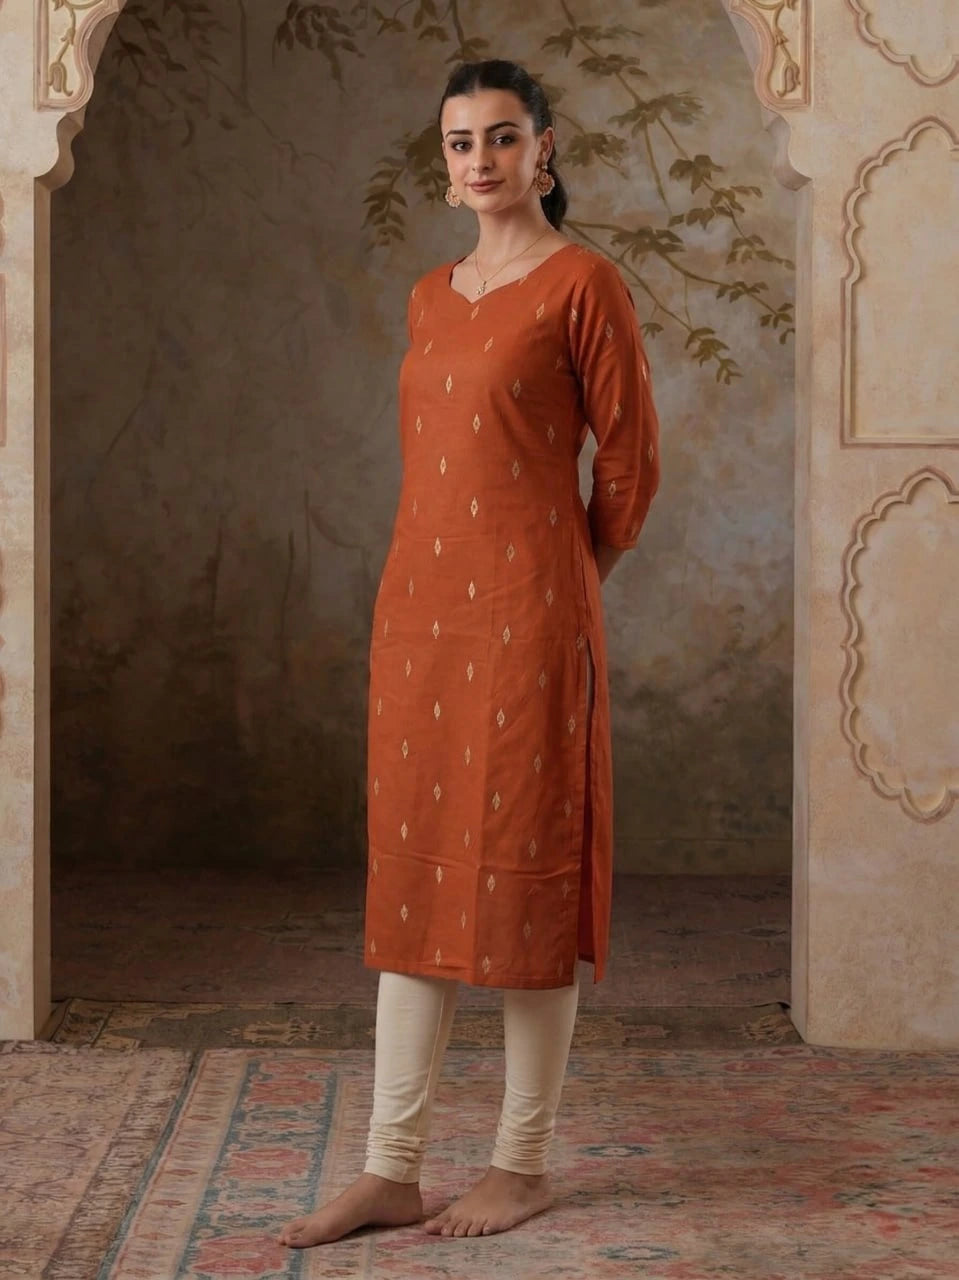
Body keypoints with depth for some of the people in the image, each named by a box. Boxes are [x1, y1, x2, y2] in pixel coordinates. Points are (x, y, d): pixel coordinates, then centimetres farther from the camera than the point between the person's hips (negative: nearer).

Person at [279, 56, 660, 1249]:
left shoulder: (582, 283, -5)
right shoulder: (430, 297, 15)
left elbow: (630, 457, -1)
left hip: (525, 611, -7)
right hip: (420, 601, 7)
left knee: (522, 868, -1)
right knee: (411, 871, 5)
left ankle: (523, 1162, 11)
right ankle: (390, 1170, 10)